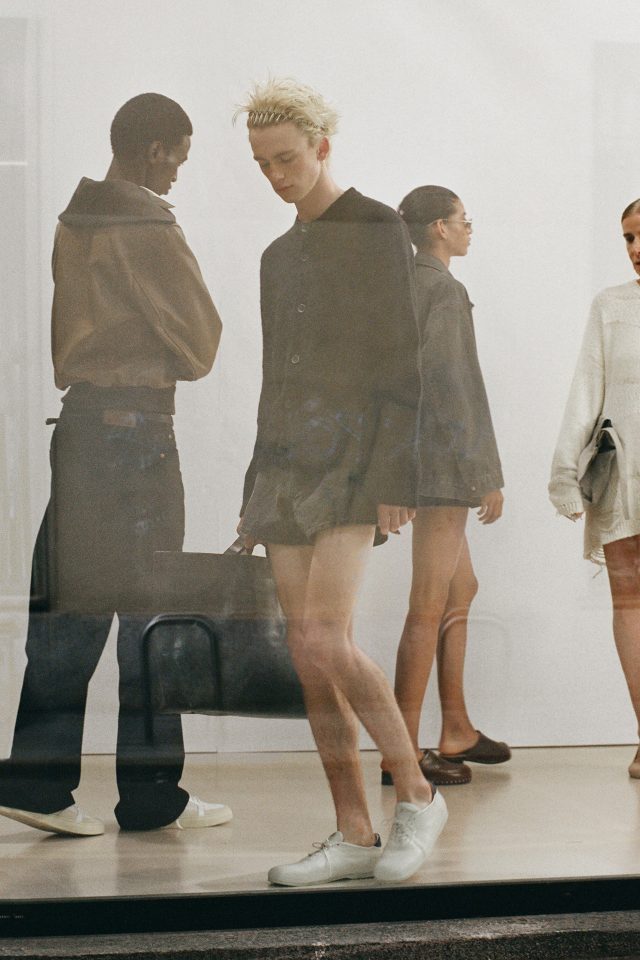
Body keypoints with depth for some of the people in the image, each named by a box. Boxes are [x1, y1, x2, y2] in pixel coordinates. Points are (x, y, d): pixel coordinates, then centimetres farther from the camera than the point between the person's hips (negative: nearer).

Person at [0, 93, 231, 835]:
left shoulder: (74, 223, 13)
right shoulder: (148, 232, -12)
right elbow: (199, 345, -7)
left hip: (79, 419, 8)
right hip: (135, 426, -8)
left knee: (70, 607, 8)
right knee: (148, 608, 0)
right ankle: (151, 793, 8)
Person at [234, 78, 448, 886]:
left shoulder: (380, 228, -2)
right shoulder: (278, 256, 20)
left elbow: (402, 360, -9)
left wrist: (396, 478, -18)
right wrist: (256, 494, 16)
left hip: (355, 454, -7)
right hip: (287, 459, 7)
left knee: (324, 641, -20)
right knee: (309, 659, 1)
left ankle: (415, 792, -1)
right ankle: (354, 835, 8)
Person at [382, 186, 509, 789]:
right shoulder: (445, 289, -12)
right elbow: (458, 385, -17)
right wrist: (488, 474, -14)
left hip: (415, 456, 10)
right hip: (445, 458, -10)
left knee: (462, 590, 17)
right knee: (430, 605, -7)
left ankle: (457, 731, 24)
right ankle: (402, 751, -3)